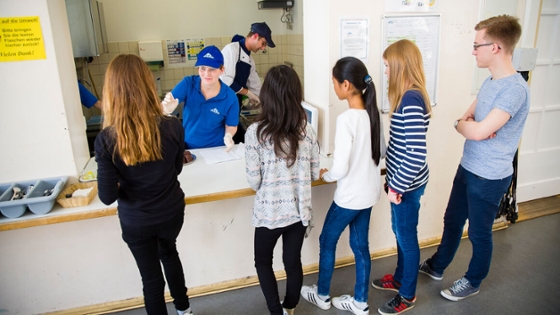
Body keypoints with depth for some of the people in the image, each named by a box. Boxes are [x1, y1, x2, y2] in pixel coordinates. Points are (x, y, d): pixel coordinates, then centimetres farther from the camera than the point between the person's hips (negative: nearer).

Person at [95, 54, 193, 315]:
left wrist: (126, 183, 2)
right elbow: (176, 169, -2)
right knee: (169, 252, 32)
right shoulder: (172, 127, -19)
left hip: (135, 221, -2)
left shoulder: (107, 139, -23)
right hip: (171, 212, 3)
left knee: (151, 277, 18)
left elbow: (107, 196, -18)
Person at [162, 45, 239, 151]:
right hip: (187, 147, 0)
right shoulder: (188, 83, -9)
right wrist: (168, 107, -39)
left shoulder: (230, 97, -11)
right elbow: (164, 108, -16)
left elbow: (231, 126, 1)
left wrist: (228, 136, -20)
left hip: (215, 149, 0)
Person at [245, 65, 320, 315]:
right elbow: (314, 174, 2)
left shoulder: (255, 132, -17)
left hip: (269, 212, -3)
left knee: (263, 262, 21)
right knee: (293, 261, 20)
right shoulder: (307, 130, -7)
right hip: (299, 210, 3)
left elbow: (254, 181, -12)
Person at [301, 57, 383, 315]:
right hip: (369, 191, 8)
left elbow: (340, 168, -23)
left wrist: (324, 175, -4)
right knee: (360, 245, 18)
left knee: (327, 241, 14)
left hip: (350, 196, -7)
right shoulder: (372, 113, -1)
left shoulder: (346, 119, -25)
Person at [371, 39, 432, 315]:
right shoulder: (408, 95, 5)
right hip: (401, 179, 9)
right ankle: (400, 278, 45)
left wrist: (397, 185, -20)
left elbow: (416, 154, -30)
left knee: (406, 236, 8)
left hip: (407, 184, -9)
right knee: (400, 232, 23)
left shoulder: (411, 100, -25)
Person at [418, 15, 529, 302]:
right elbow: (466, 119, 8)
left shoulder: (515, 89, -25)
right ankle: (437, 266, 42)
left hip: (489, 178, -8)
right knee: (452, 220, 22)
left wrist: (463, 124, -9)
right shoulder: (490, 81, 5)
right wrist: (470, 125, -15)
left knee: (479, 233, 12)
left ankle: (473, 282, 35)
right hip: (467, 168, 8)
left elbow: (478, 131, -31)